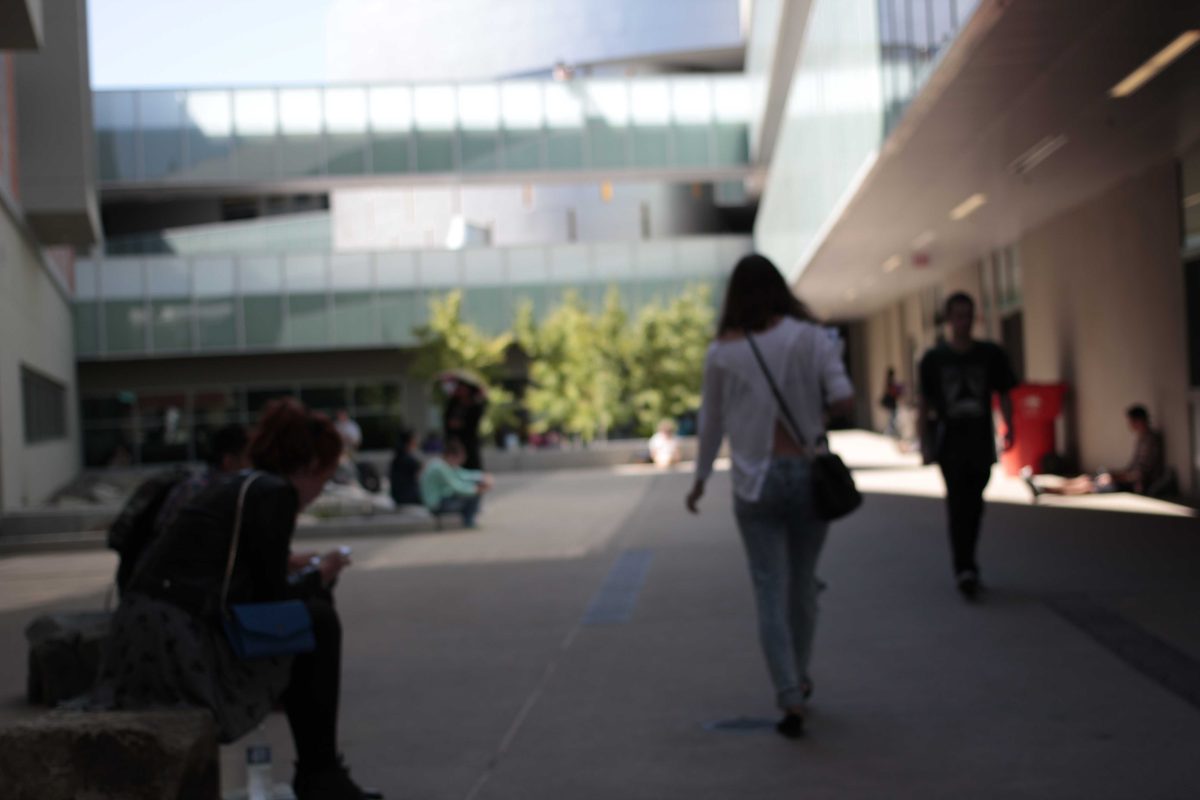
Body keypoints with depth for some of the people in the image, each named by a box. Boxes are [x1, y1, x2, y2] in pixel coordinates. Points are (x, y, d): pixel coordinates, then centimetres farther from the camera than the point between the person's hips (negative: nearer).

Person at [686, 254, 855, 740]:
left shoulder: (722, 352, 0)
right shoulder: (809, 337, -4)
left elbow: (711, 423, 7)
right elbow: (843, 400, -13)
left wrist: (700, 478, 20)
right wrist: (814, 404, 9)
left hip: (755, 482, -1)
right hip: (808, 472, 1)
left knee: (771, 592, 1)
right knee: (803, 584, 17)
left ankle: (790, 699, -8)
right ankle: (799, 679, 33)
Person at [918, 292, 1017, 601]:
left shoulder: (991, 354, 6)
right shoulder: (934, 358, 4)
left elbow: (1004, 395, 9)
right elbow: (925, 404, 7)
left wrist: (1009, 428, -5)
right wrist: (925, 443, 2)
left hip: (981, 443, 2)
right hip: (949, 444, -2)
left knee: (974, 506, 10)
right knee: (958, 503, -13)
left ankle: (965, 562, 25)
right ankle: (964, 568, -17)